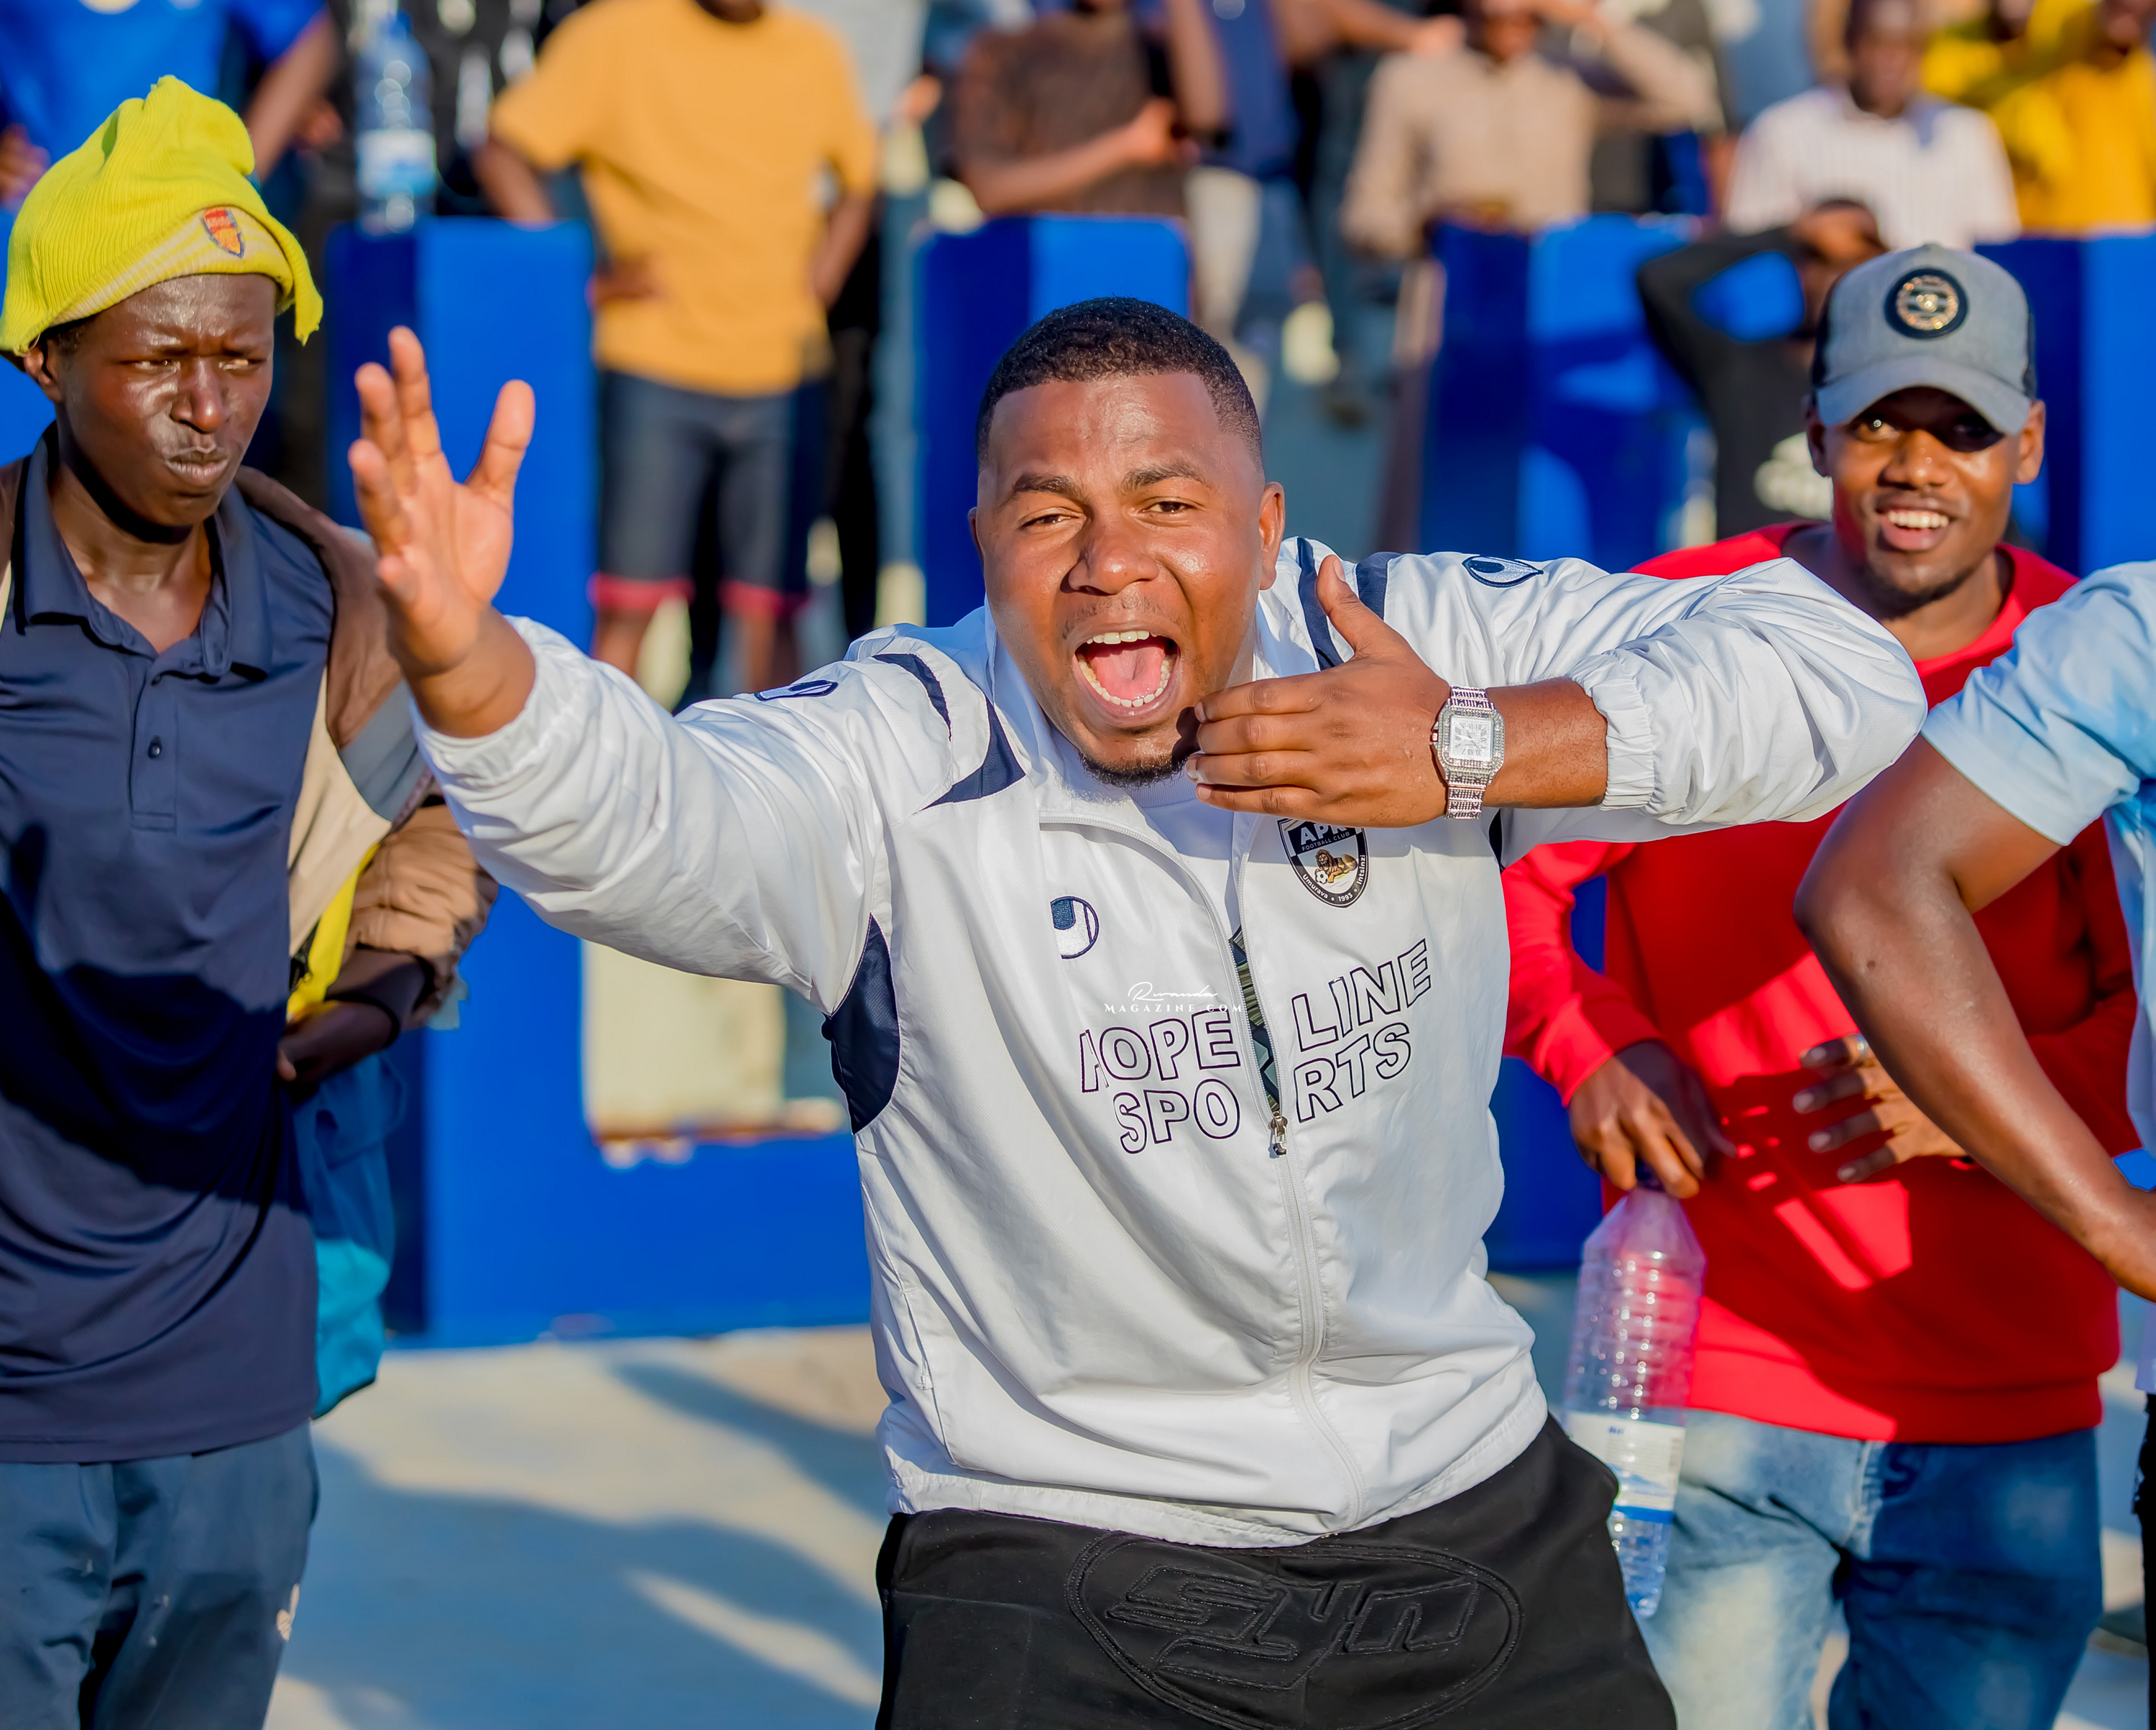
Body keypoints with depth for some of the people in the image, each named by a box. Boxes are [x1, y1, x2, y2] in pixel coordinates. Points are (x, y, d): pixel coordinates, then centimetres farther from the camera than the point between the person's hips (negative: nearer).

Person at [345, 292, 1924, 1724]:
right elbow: (639, 816, -33)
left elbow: (1846, 674, -9)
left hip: (1474, 1518, 3)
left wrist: (1473, 753, -21)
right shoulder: (904, 763, -13)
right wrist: (464, 659, -55)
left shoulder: (1415, 643, -6)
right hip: (1063, 1580, -3)